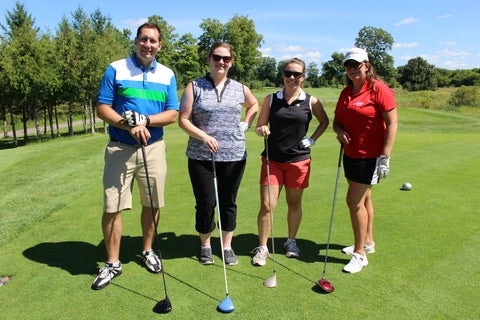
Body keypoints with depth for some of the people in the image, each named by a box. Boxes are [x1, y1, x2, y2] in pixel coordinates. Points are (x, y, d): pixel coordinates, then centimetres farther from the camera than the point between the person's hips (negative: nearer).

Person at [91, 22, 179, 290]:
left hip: (154, 148, 2)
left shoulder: (167, 75, 7)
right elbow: (102, 108, -3)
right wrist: (129, 125, -18)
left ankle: (148, 251, 31)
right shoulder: (115, 69, 0)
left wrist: (145, 120, -15)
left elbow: (172, 114, 2)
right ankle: (113, 263, 14)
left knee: (153, 204, 9)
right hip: (120, 148, -2)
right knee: (113, 206, -1)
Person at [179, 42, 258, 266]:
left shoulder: (239, 88, 8)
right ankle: (205, 245, 27)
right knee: (205, 203, 4)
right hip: (201, 157, -2)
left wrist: (246, 124, 12)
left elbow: (254, 105, 28)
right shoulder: (194, 87, -1)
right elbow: (183, 120, -4)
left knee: (228, 202, 11)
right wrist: (204, 136, -17)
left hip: (234, 156, 3)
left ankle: (227, 246, 28)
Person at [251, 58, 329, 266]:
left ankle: (291, 242, 35)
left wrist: (313, 139, 3)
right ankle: (262, 248, 13)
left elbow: (324, 122, 16)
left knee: (294, 203, 14)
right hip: (272, 159, 0)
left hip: (299, 160, 0)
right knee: (266, 205, -4)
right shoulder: (271, 100, 1)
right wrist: (262, 130, -18)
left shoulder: (311, 102, 0)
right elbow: (259, 127, 5)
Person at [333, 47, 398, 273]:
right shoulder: (346, 93, 9)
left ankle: (360, 253, 7)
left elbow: (392, 123, -16)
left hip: (370, 155, -7)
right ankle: (368, 242, 34)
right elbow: (337, 119, 16)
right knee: (364, 198, 18)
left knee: (354, 200, -7)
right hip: (350, 153, 7)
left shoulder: (379, 89, -13)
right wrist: (339, 130, -8)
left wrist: (385, 157, -20)